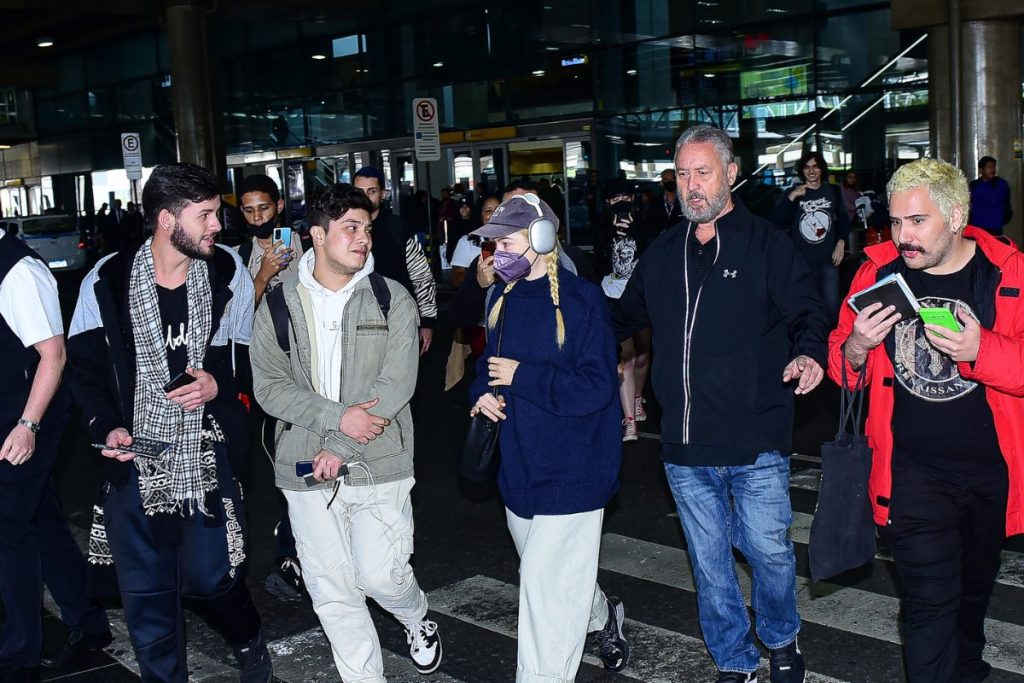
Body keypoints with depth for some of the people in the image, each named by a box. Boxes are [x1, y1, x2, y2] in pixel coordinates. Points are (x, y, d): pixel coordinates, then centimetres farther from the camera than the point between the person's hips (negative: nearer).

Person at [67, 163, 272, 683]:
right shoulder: (106, 282, -4)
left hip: (206, 454, 0)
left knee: (210, 576, 7)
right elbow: (86, 365, 5)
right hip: (133, 457, 1)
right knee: (144, 591, 7)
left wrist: (220, 383, -12)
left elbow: (252, 354, 7)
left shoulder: (228, 273, -2)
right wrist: (106, 427, -8)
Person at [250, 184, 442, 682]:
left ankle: (417, 621, 34)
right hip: (306, 470, 2)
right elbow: (269, 385, -4)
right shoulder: (278, 307, 3)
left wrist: (339, 450, -14)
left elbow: (395, 384, -10)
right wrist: (337, 417, -18)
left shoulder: (392, 300, -1)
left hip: (378, 466, -1)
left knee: (382, 576, -1)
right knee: (332, 592, 7)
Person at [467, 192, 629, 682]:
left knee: (547, 586, -7)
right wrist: (482, 392, -2)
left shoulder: (581, 299, -15)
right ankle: (603, 618, 50)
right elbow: (488, 361, 20)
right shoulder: (504, 300, 7)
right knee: (552, 575, 22)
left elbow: (595, 388, -22)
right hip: (521, 470, 8)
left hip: (570, 473, -8)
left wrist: (520, 377, -20)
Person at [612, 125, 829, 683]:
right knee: (709, 564, 14)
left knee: (769, 552, 8)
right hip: (685, 448, 4)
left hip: (756, 445, -4)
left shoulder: (767, 244, -4)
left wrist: (809, 353, -29)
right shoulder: (661, 254, 10)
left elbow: (807, 314, -8)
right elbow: (624, 317, 21)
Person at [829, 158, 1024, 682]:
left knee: (975, 586, 23)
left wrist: (982, 351, -34)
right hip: (913, 473, -1)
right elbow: (843, 370, 2)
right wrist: (855, 348, -20)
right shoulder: (879, 271, -6)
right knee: (929, 600, -7)